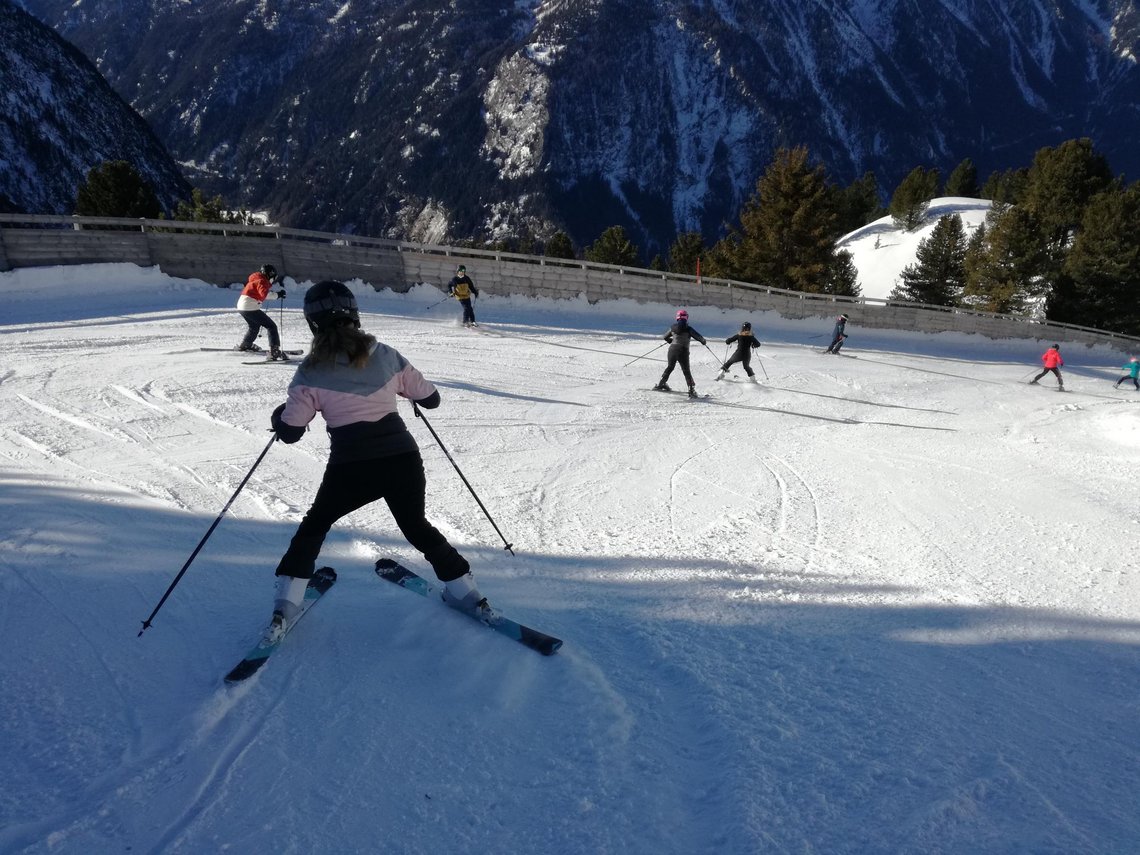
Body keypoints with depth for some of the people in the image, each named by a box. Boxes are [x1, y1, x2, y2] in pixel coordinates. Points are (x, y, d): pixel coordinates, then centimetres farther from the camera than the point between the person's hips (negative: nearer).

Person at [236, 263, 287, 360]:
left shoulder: (258, 279, 17)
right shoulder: (262, 281, -10)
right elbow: (264, 294, -27)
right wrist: (277, 295, -26)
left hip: (241, 306, 10)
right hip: (250, 307, -10)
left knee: (254, 326, 34)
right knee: (271, 326, -12)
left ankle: (245, 345, 52)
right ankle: (274, 351, -26)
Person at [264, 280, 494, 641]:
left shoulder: (311, 371, -3)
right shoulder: (386, 356, 3)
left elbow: (290, 432, 1)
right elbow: (430, 398, 10)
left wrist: (279, 418, 24)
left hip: (351, 468, -2)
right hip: (403, 459, 2)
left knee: (314, 526, 25)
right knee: (417, 526, 25)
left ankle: (285, 605, 22)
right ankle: (466, 594, 28)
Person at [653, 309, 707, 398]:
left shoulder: (673, 328, 7)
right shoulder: (688, 329, -7)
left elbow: (665, 337, 20)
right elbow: (698, 336, -6)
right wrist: (704, 342, 13)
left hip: (672, 349, 4)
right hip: (683, 351, -4)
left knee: (670, 367, 23)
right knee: (686, 371, 4)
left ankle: (660, 384, 30)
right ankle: (692, 390, 0)